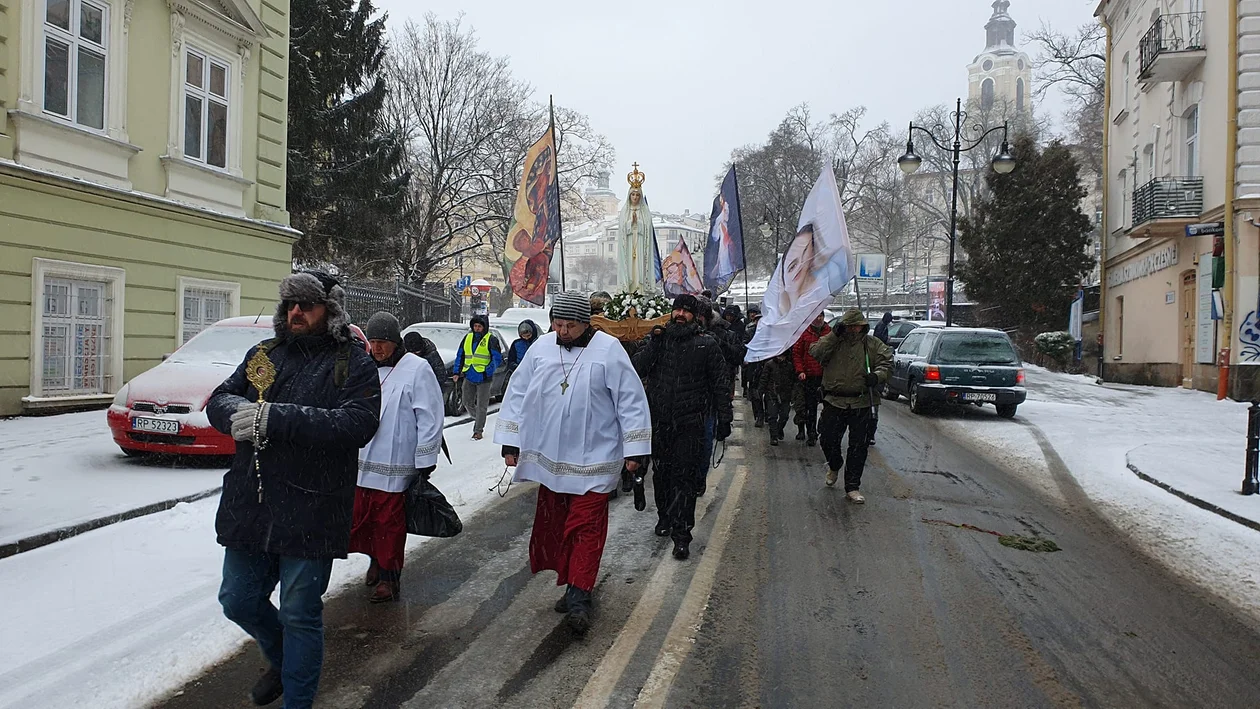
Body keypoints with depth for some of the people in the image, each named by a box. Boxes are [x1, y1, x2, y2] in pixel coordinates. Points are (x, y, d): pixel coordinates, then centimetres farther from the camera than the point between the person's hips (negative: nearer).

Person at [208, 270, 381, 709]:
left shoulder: (353, 364, -7)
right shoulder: (263, 354, 11)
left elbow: (356, 424, -21)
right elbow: (219, 401, 6)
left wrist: (274, 418, -26)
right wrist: (241, 411, -20)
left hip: (310, 514, -6)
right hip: (248, 506, 6)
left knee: (300, 616, 6)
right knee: (238, 602, 19)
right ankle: (281, 660, 48)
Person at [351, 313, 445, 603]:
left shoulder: (416, 369, -9)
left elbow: (429, 418, -11)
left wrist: (425, 461, -11)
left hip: (395, 466, -6)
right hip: (363, 462, 6)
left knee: (389, 522, 0)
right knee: (363, 517, 13)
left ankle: (389, 577, 13)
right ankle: (376, 562, 34)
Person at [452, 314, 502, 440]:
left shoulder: (491, 339, -5)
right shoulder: (467, 338, 11)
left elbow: (497, 359, -8)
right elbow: (460, 356, 17)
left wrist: (488, 371, -21)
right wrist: (457, 372, 8)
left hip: (483, 378, -5)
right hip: (469, 377, 5)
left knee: (481, 405, -1)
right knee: (467, 403, 10)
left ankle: (478, 431, 8)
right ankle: (478, 419, 34)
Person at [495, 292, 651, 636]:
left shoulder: (608, 350, -9)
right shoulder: (541, 348, 3)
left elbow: (631, 400, -7)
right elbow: (518, 394, 10)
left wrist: (635, 449, -7)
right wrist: (510, 442, 9)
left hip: (593, 459, -5)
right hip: (549, 457, 5)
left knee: (585, 526, -7)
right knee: (555, 524, 13)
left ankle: (579, 597, -2)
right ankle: (573, 585, 28)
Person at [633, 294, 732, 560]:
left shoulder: (706, 344, 0)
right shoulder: (659, 339, 8)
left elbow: (720, 384, 0)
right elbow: (637, 369, -5)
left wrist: (724, 419, -3)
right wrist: (654, 342, -14)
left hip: (689, 423, -3)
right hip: (659, 421, 3)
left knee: (684, 477, -4)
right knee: (661, 473, 16)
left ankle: (681, 534, 1)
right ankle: (665, 516, 36)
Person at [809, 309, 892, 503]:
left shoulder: (873, 344, 5)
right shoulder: (832, 341, 3)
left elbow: (886, 362, 5)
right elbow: (815, 352, -13)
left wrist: (877, 376, -15)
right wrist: (834, 335, -18)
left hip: (862, 404, 0)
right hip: (834, 401, 0)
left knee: (858, 446, 2)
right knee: (828, 440, 3)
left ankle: (852, 487, 12)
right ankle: (834, 467, 38)